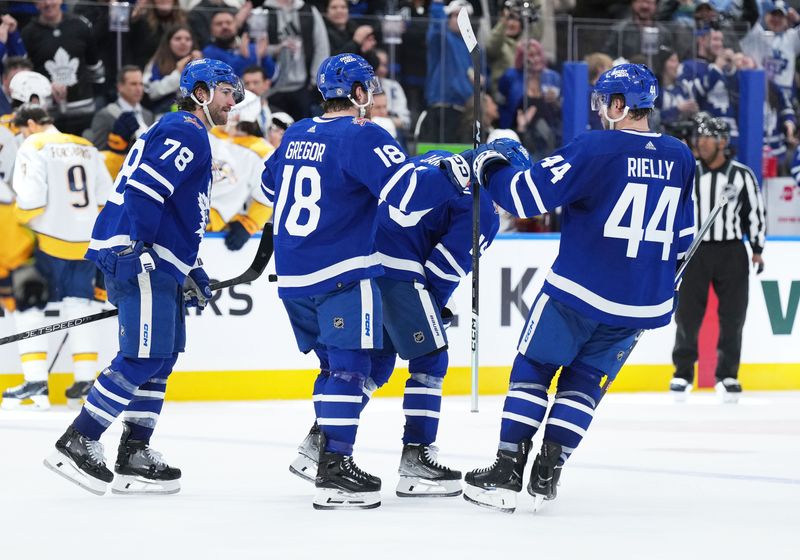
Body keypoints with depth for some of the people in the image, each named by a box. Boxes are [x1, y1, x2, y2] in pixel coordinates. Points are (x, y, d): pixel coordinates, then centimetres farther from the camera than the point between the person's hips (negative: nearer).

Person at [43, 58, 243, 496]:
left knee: (162, 357, 11)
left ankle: (134, 457, 12)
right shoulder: (186, 132, -7)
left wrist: (190, 270, 25)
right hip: (138, 257, -11)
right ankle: (76, 444, -11)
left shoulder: (189, 136, 26)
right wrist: (133, 246, -28)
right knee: (143, 357, -13)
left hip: (156, 260, 11)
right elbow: (145, 185, -22)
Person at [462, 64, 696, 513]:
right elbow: (683, 239, 13)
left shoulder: (594, 148, -14)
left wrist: (492, 167, 2)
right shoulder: (680, 159, 4)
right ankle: (547, 474, 11)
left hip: (580, 291, -5)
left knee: (532, 369, 11)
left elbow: (527, 196, -16)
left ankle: (507, 472, 6)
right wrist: (664, 289, 25)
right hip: (643, 304, 5)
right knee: (584, 380, 18)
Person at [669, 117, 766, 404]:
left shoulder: (742, 175, 0)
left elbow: (755, 212, 5)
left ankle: (727, 375, 12)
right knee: (687, 314, -2)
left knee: (732, 316, 2)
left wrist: (757, 249, 4)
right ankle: (683, 374, 7)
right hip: (695, 251, 1)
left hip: (731, 253, 0)